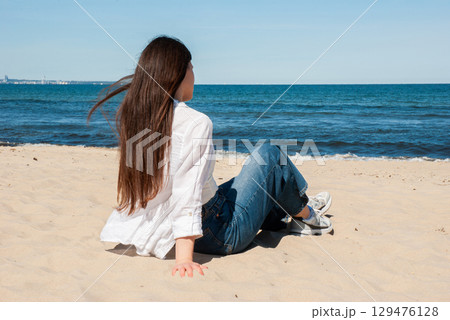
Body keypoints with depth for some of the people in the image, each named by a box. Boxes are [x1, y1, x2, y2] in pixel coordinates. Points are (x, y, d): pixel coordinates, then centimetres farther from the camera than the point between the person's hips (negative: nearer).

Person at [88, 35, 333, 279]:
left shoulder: (131, 116, -3)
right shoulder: (196, 123, -24)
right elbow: (187, 195, -30)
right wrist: (183, 258, -32)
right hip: (220, 235, -7)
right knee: (268, 154, 11)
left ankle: (281, 215, 52)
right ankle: (305, 215, 32)